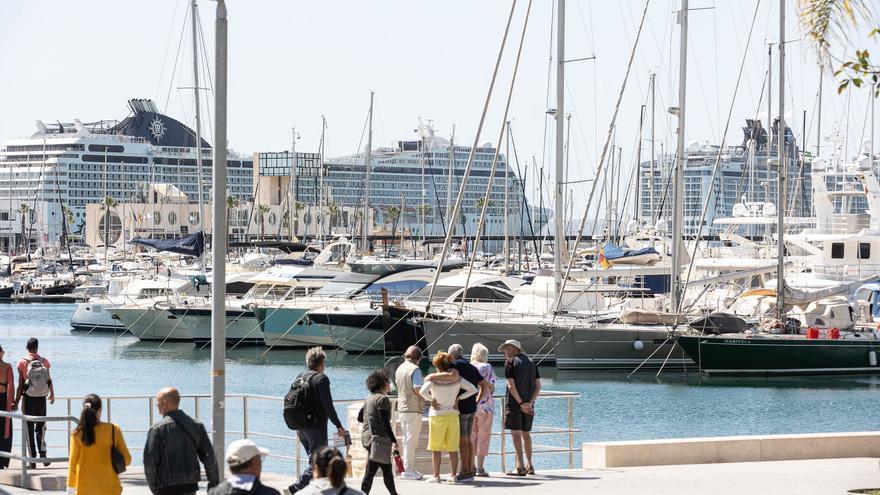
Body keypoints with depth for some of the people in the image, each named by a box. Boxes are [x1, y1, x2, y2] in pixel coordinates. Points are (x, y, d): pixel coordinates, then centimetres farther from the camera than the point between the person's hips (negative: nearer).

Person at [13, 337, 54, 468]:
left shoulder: (23, 362, -9)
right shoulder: (44, 361, -3)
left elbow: (20, 384, -9)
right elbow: (49, 381, 4)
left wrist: (16, 402, -2)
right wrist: (52, 394, 23)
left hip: (28, 399, -2)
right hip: (41, 398, 2)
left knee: (30, 429, 5)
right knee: (41, 427, 16)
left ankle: (33, 460, 5)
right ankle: (42, 452, -1)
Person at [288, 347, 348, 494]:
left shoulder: (300, 377, 10)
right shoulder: (321, 378, -12)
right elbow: (328, 406, -16)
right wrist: (339, 426, -8)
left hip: (301, 427, 8)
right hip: (316, 427, -8)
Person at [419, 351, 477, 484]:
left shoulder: (432, 379, -10)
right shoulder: (457, 379, -1)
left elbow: (422, 392, -25)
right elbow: (473, 390, -1)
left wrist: (431, 400, -9)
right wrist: (459, 398, 4)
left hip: (437, 415, -3)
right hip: (453, 415, 3)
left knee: (436, 448, 4)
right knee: (453, 448, 8)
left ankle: (436, 476, 3)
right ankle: (453, 475, 9)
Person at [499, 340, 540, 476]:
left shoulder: (510, 362, -6)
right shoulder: (531, 362, 12)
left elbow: (511, 385, -14)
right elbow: (538, 386, 6)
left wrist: (521, 403, -13)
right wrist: (530, 403, -2)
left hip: (514, 403, -6)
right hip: (528, 404, 6)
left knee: (516, 434, -6)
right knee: (526, 434, 15)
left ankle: (520, 466, -12)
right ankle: (529, 466, 18)